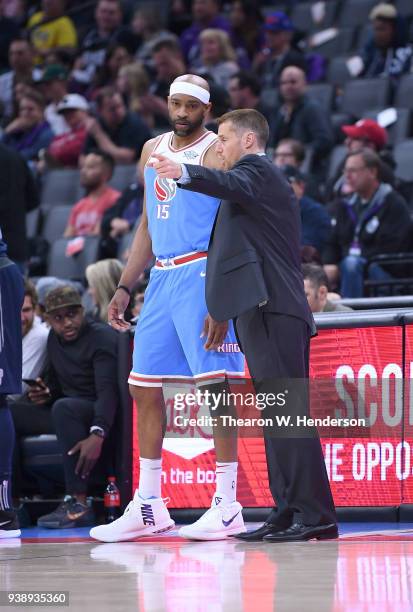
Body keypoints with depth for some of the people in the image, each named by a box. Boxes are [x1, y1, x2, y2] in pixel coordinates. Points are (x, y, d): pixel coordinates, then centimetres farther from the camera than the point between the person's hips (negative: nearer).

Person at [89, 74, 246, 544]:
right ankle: (148, 508, 16)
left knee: (215, 384, -10)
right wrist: (124, 287, 17)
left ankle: (227, 506, -7)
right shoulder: (153, 149, 17)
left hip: (201, 274, -8)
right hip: (162, 276, 8)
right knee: (143, 386, 8)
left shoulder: (216, 152, -6)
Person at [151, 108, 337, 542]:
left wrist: (184, 173, -46)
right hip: (268, 311, 11)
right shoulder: (268, 180, 29)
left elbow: (229, 184, -28)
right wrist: (223, 309, 36)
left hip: (270, 311, -11)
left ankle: (315, 514, -17)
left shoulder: (256, 170, -4)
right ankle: (289, 512, 9)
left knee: (287, 412, -14)